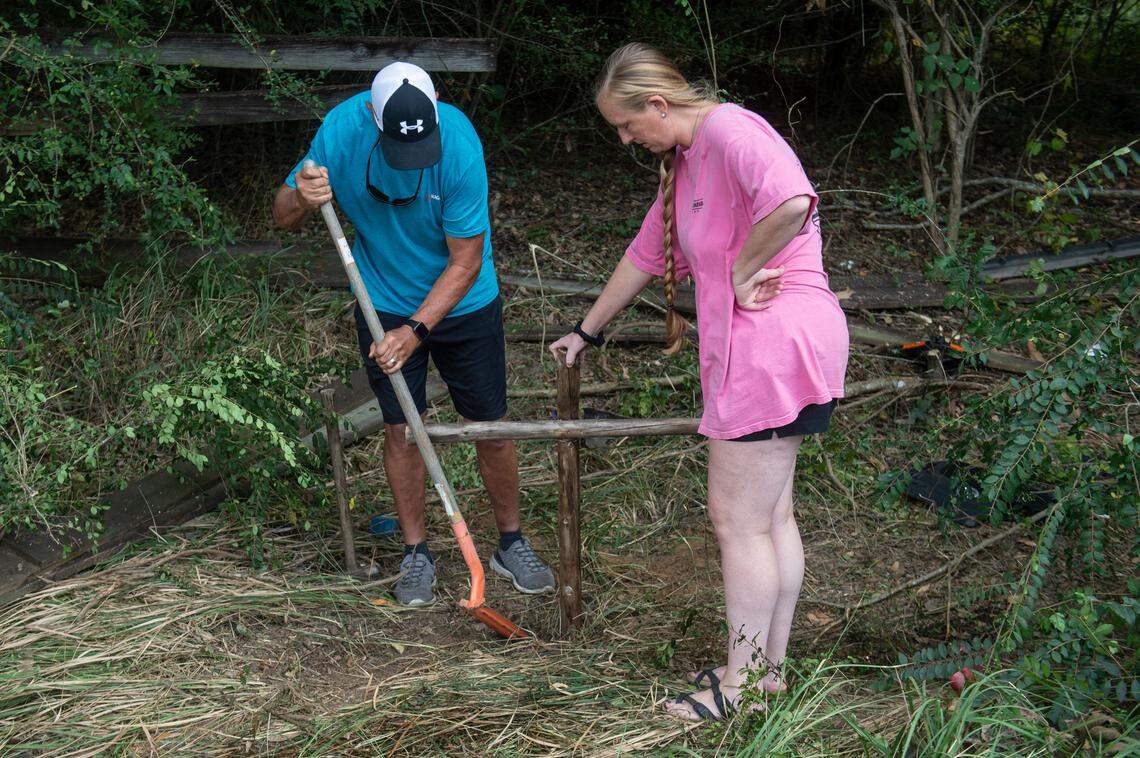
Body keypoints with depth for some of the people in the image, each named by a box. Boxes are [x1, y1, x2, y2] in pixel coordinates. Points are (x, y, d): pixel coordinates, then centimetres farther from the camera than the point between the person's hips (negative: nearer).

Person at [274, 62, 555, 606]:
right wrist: (301, 199, -32)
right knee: (400, 428, 5)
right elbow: (283, 219, -9)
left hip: (463, 304, -1)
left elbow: (466, 262, -22)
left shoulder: (459, 144, -27)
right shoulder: (342, 128, -19)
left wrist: (416, 330, -30)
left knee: (491, 425, 6)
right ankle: (416, 553, 22)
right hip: (385, 304, 2)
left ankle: (510, 542, 25)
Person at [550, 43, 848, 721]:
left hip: (773, 342, -10)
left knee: (738, 520, 0)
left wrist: (740, 269, -18)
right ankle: (771, 668, 29)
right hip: (769, 349, 10)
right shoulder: (685, 161, 18)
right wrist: (588, 330, 36)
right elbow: (647, 255, 28)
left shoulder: (728, 129, -13)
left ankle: (740, 684, 15)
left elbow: (792, 201, -33)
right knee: (772, 516, 16)